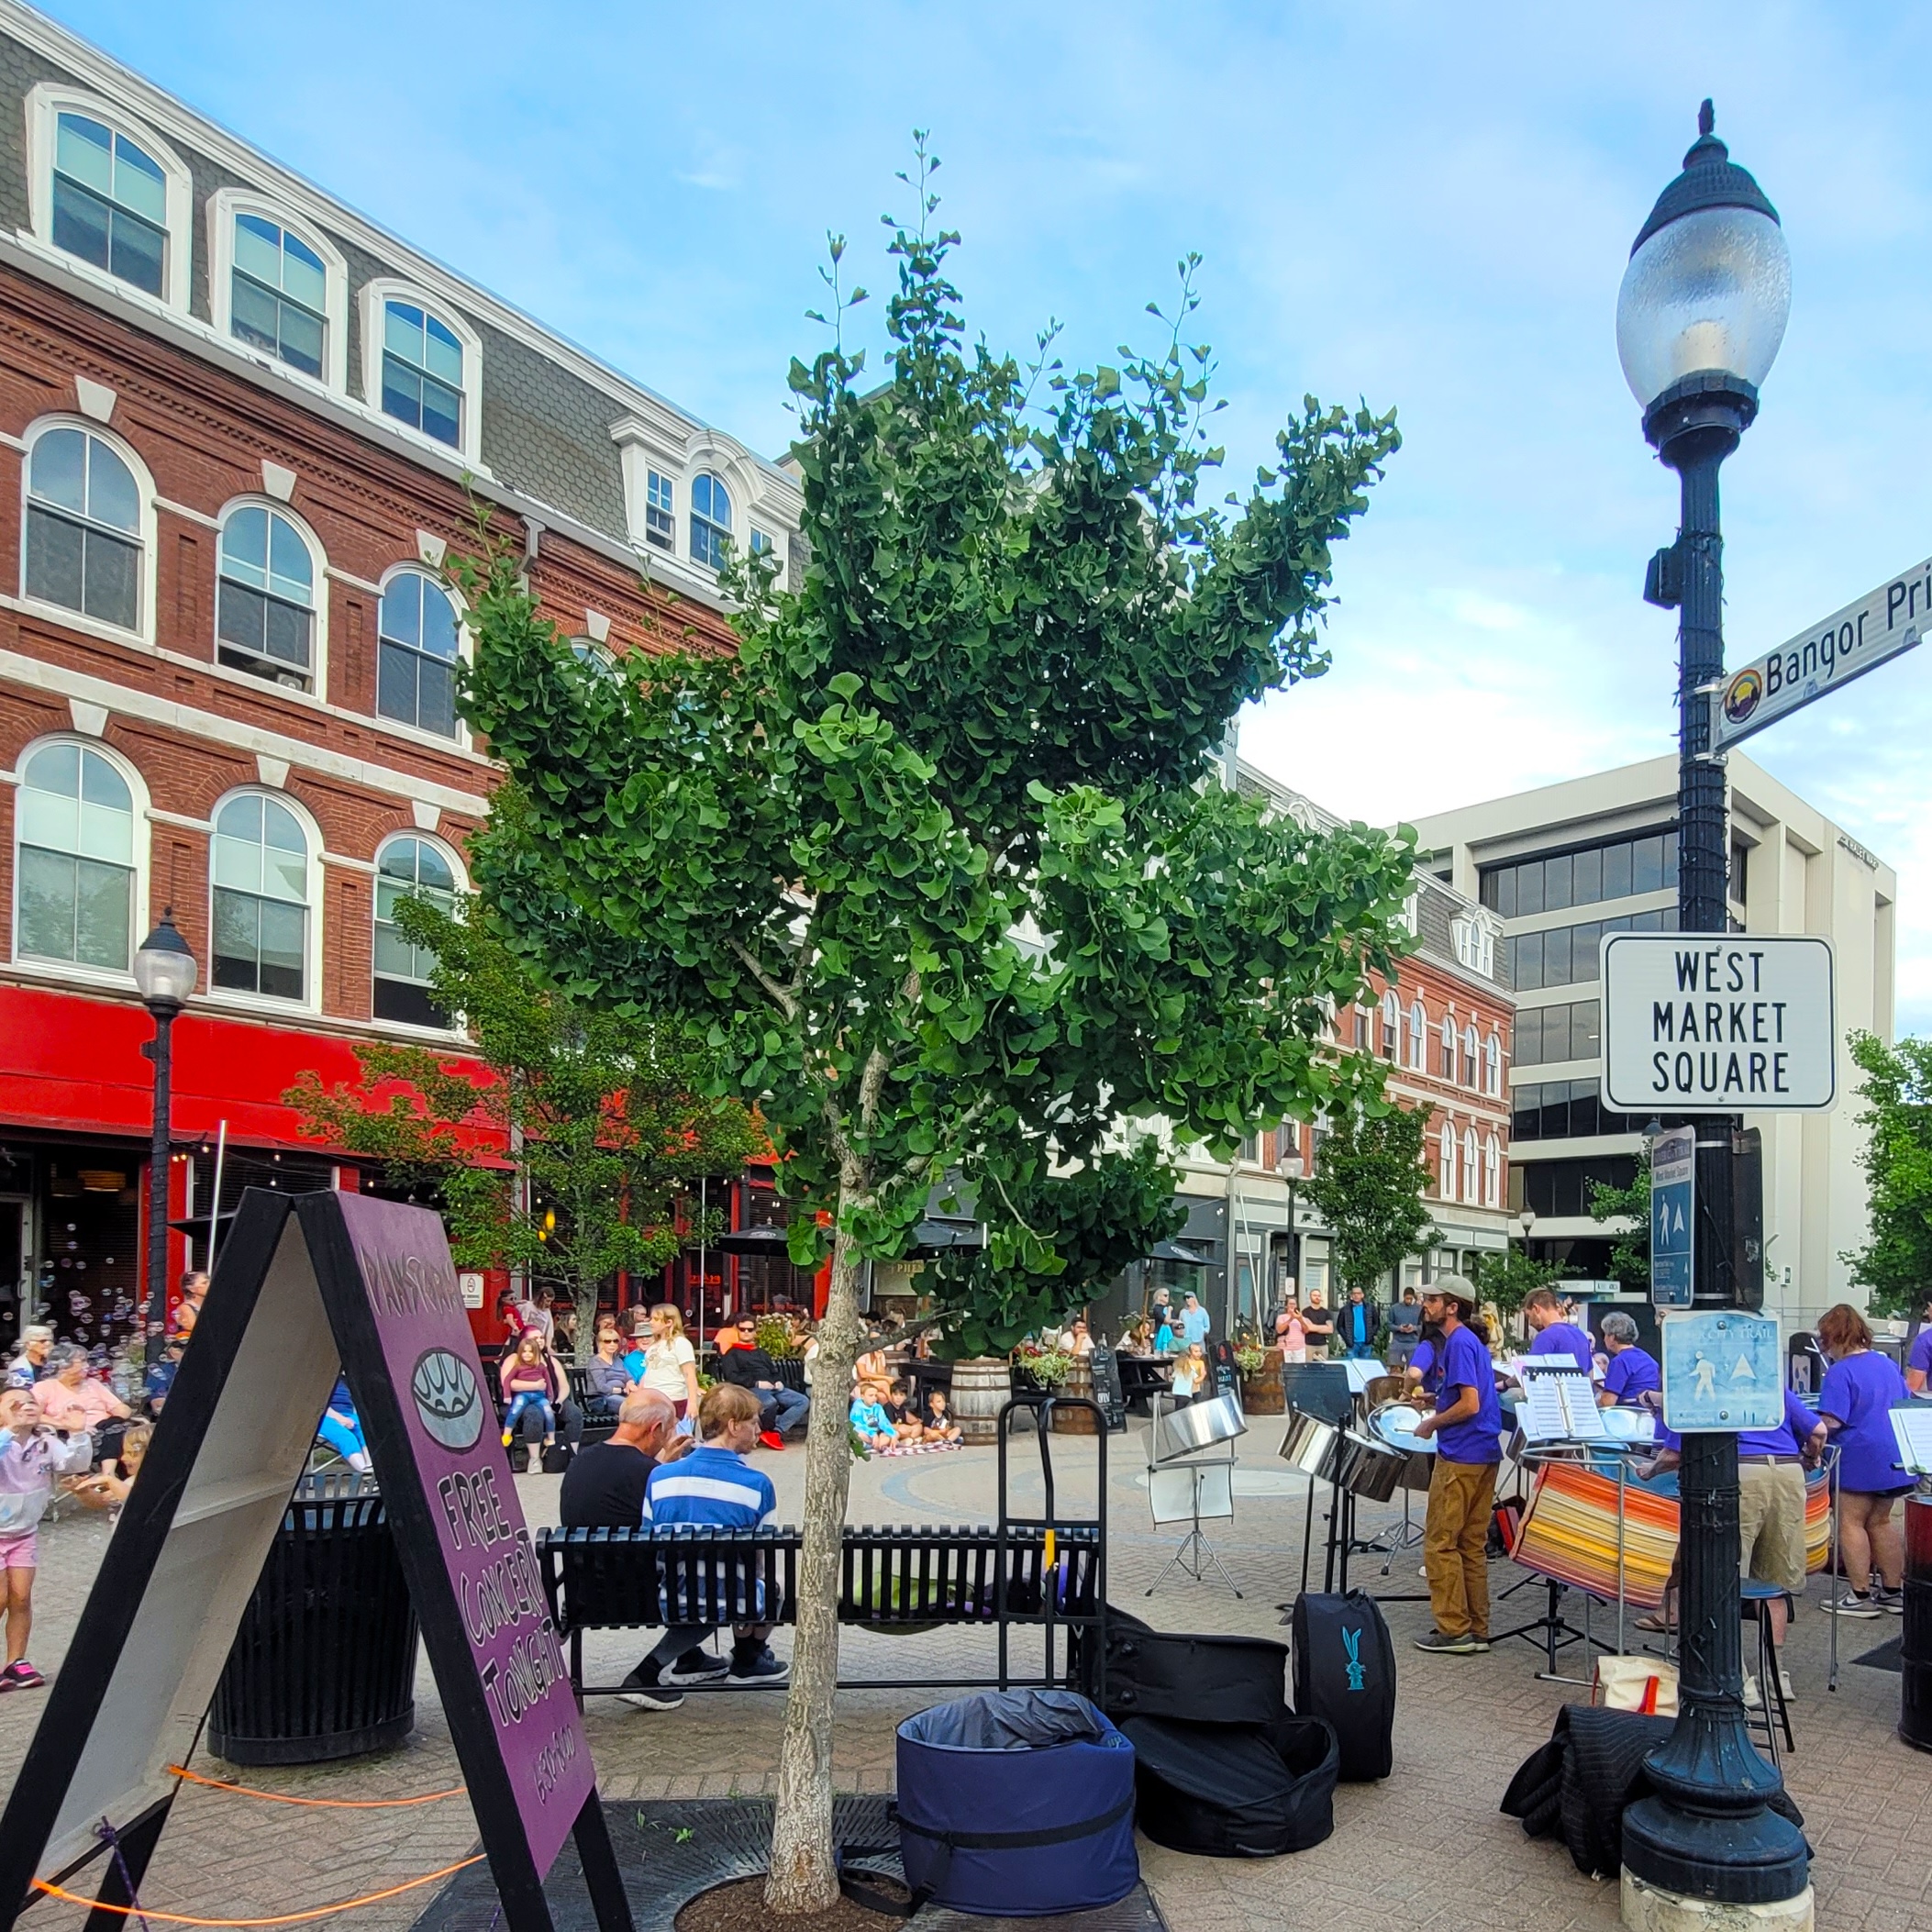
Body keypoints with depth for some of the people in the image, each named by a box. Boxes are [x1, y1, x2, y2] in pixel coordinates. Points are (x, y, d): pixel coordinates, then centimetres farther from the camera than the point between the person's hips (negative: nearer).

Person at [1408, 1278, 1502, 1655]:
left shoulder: (1459, 1343, -15)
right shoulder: (1471, 1341, 14)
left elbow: (1469, 1404, -21)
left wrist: (1431, 1424, -9)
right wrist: (1435, 1402, 17)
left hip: (1460, 1457, -10)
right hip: (1484, 1454, 10)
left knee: (1441, 1544, -2)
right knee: (1472, 1545, 13)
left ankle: (1454, 1631, 2)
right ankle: (1477, 1630, 17)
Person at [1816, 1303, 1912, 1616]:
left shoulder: (1840, 1372, -15)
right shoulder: (1889, 1365, 11)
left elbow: (1830, 1422, -21)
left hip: (1861, 1458, -8)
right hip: (1894, 1457, 8)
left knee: (1851, 1522, 0)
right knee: (1880, 1522, 17)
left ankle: (1860, 1596, 1)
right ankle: (1894, 1590, 22)